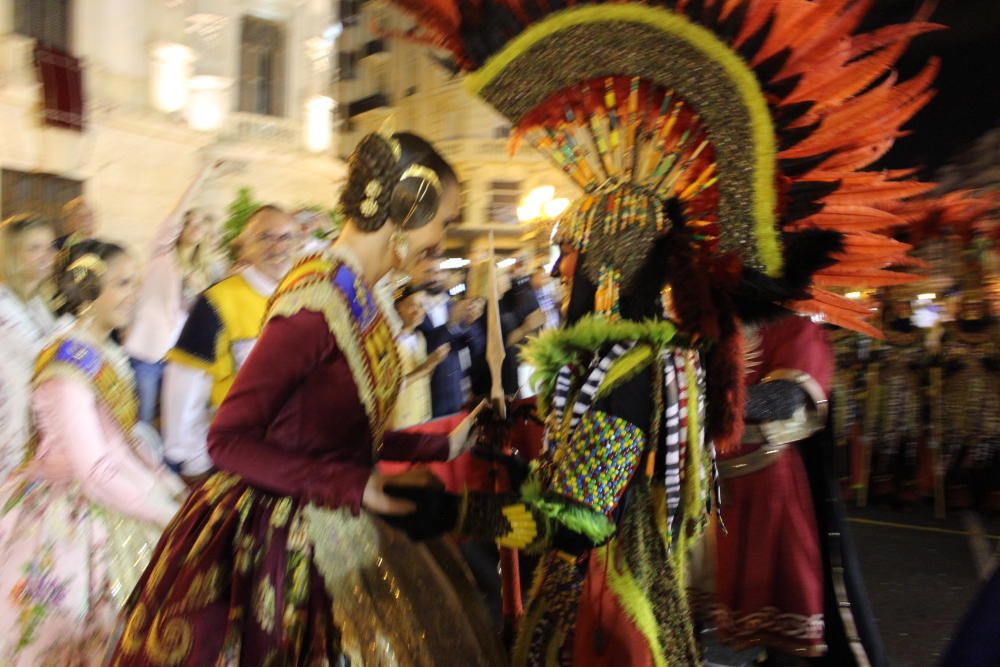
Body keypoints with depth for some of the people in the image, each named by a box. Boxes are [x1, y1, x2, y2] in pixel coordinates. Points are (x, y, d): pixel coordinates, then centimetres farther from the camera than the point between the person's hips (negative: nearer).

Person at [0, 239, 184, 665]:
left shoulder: (109, 355, 8)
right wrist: (167, 514, -18)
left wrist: (173, 490, 3)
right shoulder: (70, 358, -19)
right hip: (67, 514, -8)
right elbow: (93, 469, -23)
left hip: (107, 510, 8)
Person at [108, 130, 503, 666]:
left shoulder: (358, 299, 4)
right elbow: (229, 441, -22)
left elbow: (349, 437, 7)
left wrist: (446, 444, 13)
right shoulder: (317, 301, -22)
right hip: (285, 539, -9)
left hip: (335, 533, 9)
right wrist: (350, 485, -26)